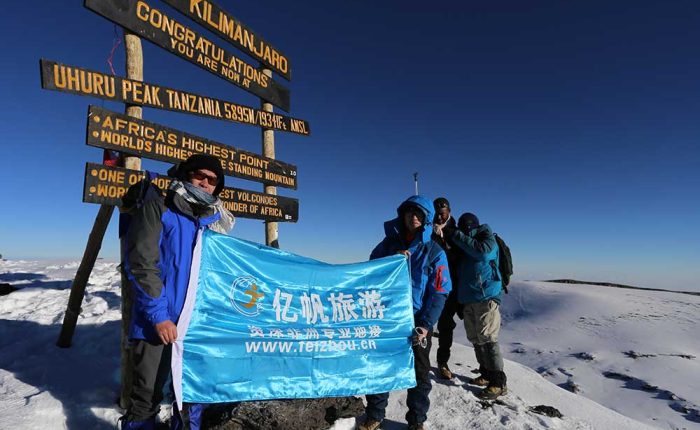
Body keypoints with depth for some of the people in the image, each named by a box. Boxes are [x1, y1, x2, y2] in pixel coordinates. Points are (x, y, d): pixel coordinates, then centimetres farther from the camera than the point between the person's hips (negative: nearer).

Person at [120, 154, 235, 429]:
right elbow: (141, 264, -13)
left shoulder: (214, 222, 11)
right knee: (147, 397, 5)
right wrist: (159, 316, -17)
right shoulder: (156, 209, -4)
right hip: (157, 323, -5)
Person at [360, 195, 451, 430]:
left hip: (417, 321, -1)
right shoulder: (388, 244, 3)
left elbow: (439, 292, -6)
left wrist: (426, 324, -16)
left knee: (419, 374, 12)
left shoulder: (434, 252, -3)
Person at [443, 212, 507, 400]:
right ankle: (486, 374, 21)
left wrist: (456, 236, -14)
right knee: (475, 339, 9)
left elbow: (482, 251, -19)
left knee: (487, 338, -10)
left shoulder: (487, 237, 1)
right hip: (467, 299, 7)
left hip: (486, 297, -7)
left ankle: (498, 382, -4)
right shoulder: (464, 246, 19)